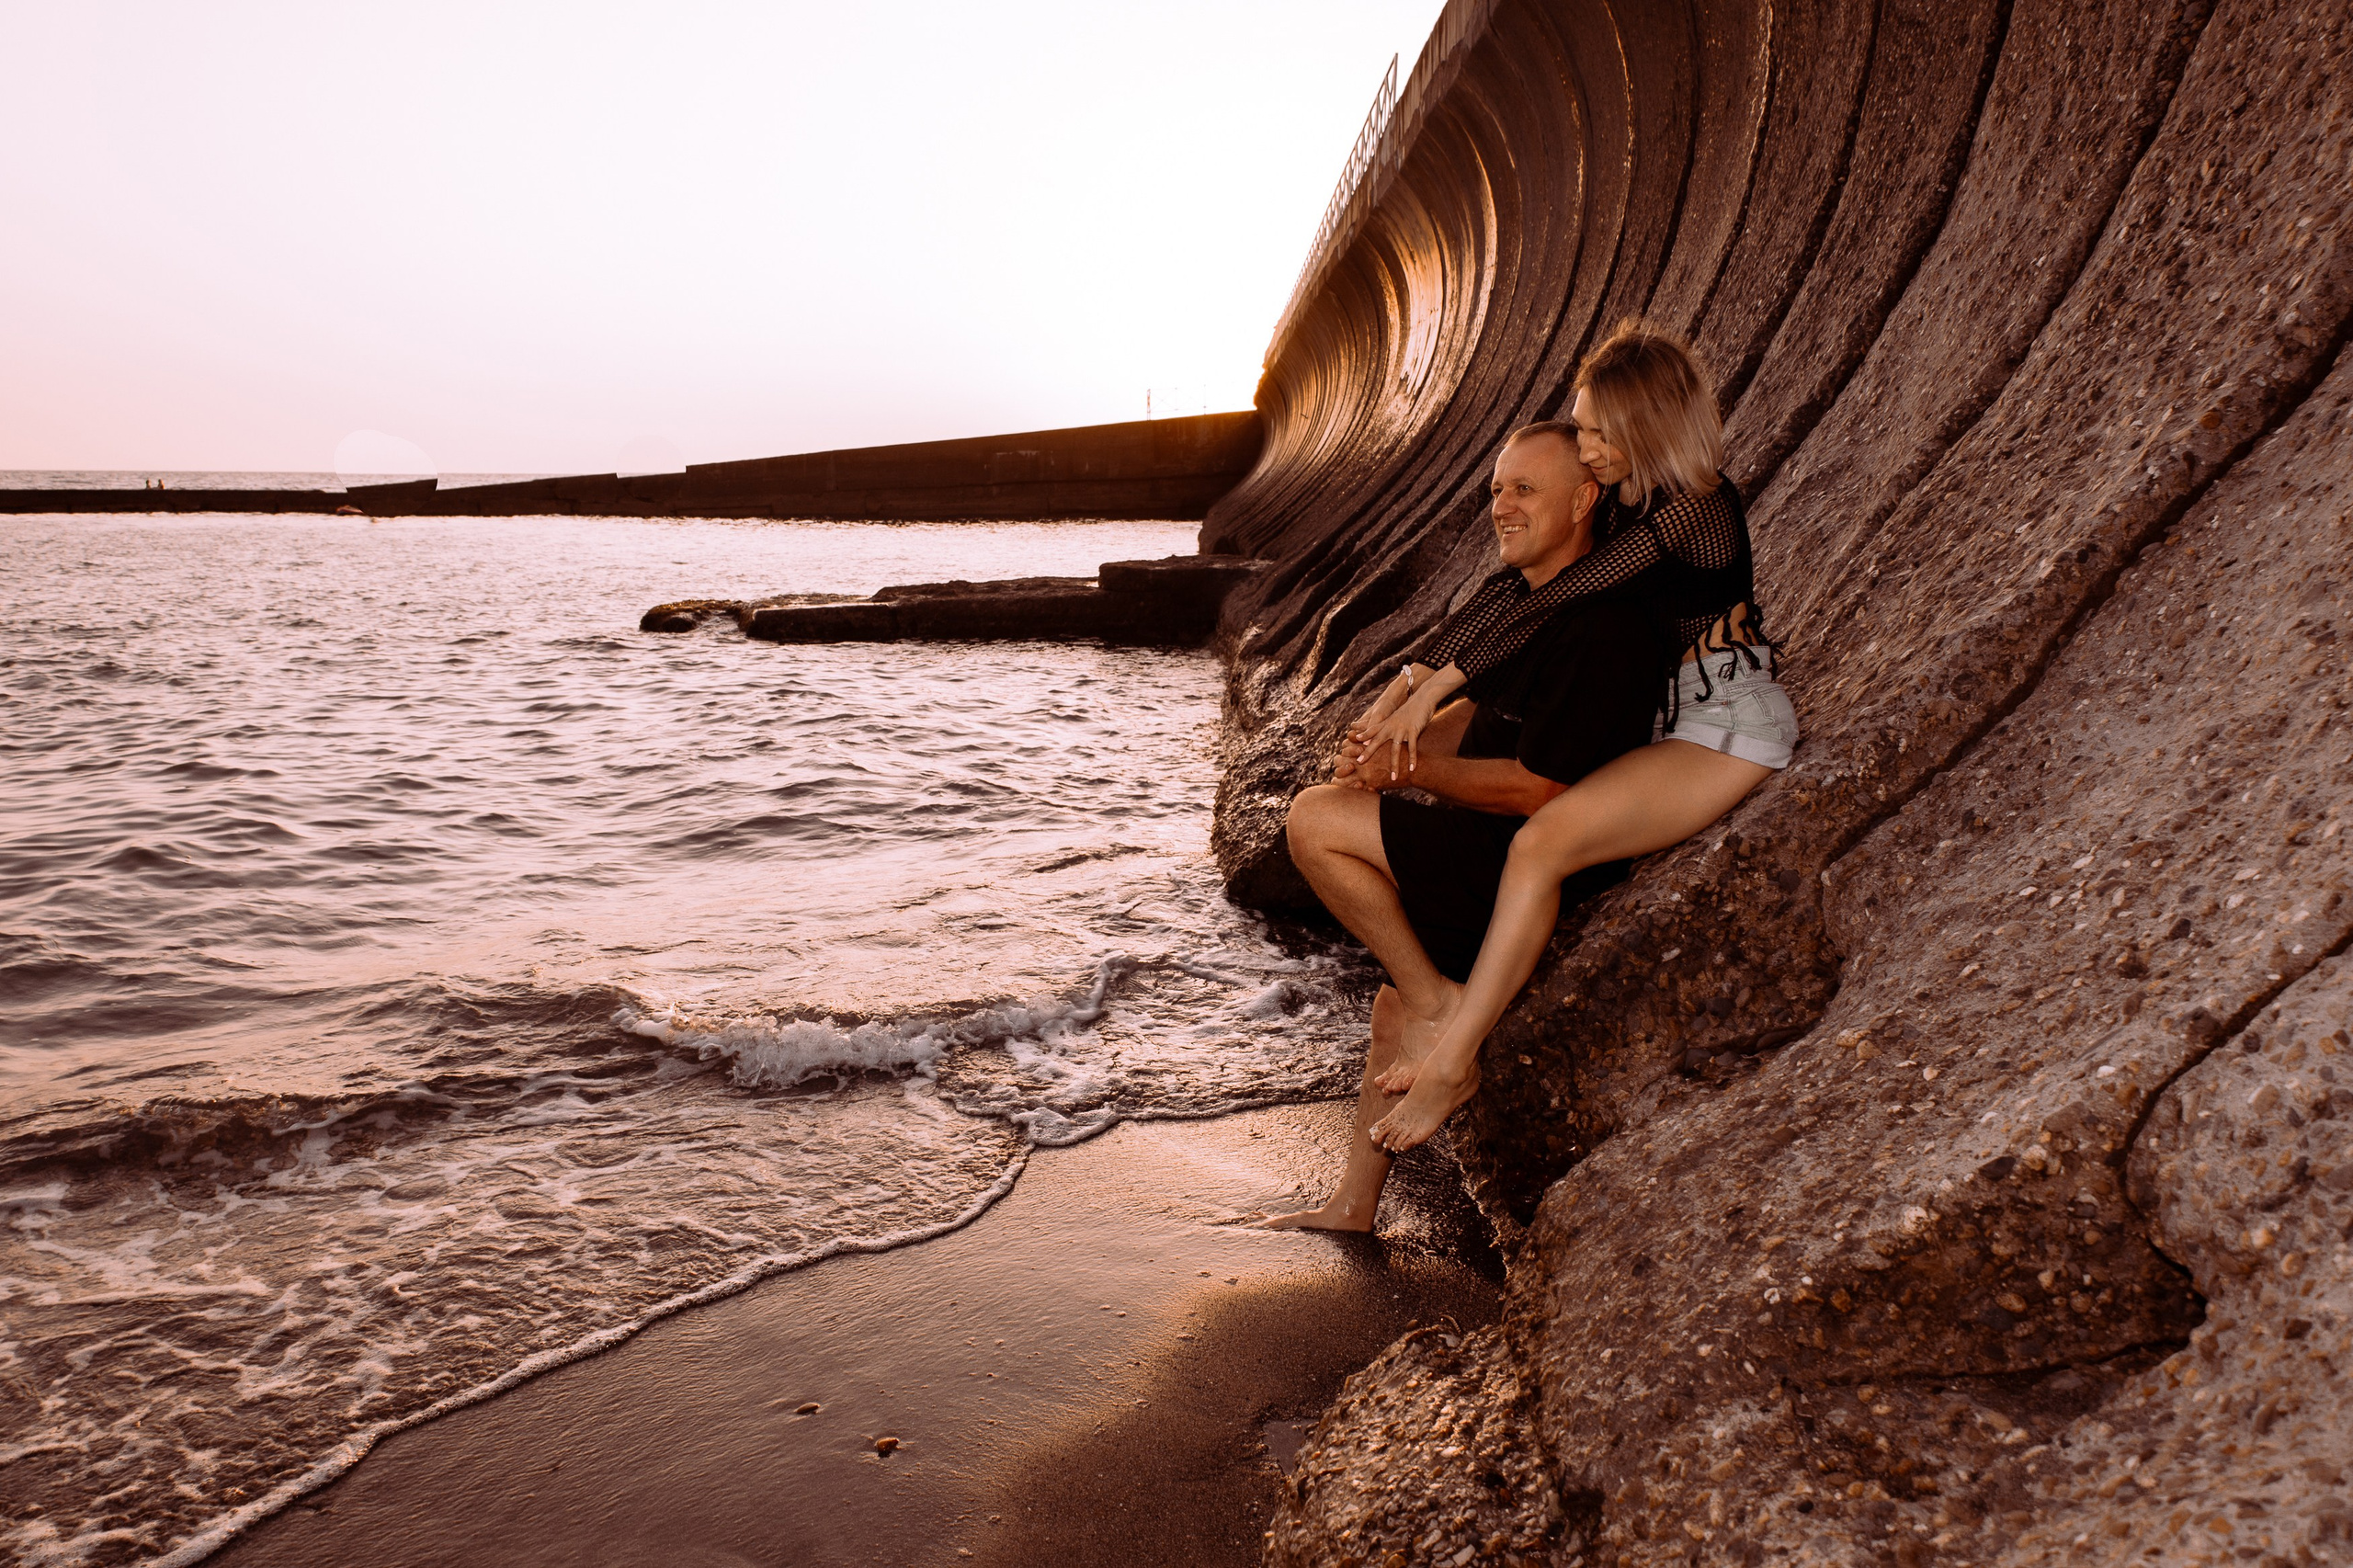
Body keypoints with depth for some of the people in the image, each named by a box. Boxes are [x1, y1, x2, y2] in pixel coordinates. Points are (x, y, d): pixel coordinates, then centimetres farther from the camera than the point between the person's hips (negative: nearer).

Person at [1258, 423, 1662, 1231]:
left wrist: (1411, 769, -15)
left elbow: (1536, 790, -24)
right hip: (1494, 855, 9)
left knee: (1316, 821, -16)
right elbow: (1477, 710, 17)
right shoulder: (1513, 591, 7)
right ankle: (1353, 1203, 28)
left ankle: (1435, 1000, -6)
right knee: (1395, 1011, 15)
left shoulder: (1606, 625, -22)